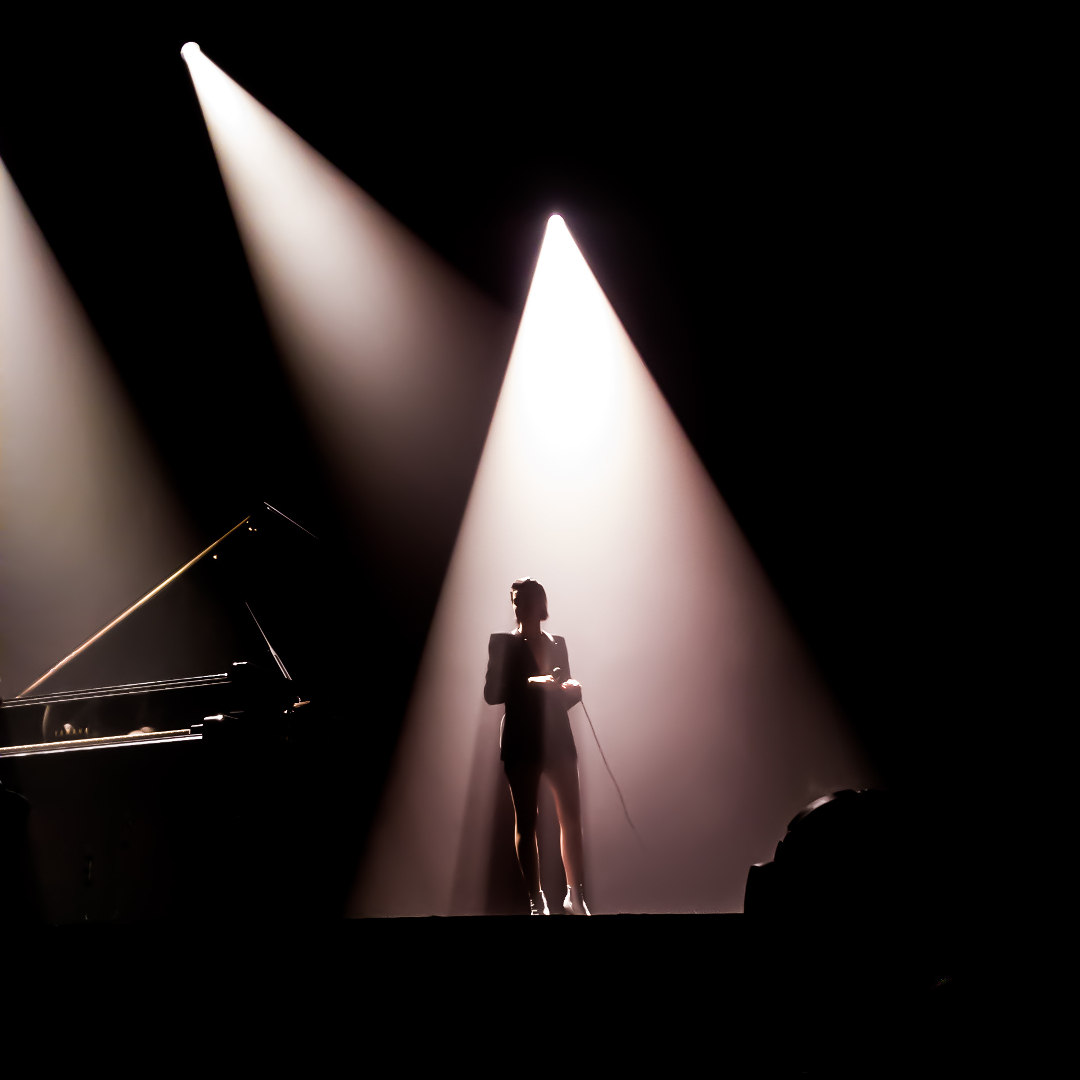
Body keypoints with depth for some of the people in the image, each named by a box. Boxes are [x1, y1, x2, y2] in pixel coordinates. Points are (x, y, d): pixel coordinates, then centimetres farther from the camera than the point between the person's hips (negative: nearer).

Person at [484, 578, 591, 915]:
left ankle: (575, 894, 10)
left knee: (571, 816, 0)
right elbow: (492, 693, -9)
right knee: (526, 820, 1)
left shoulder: (557, 643, 12)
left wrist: (573, 689, -5)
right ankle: (536, 900, 8)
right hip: (522, 743, -3)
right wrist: (530, 682, -21)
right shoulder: (503, 643, 1)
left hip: (558, 740, 4)